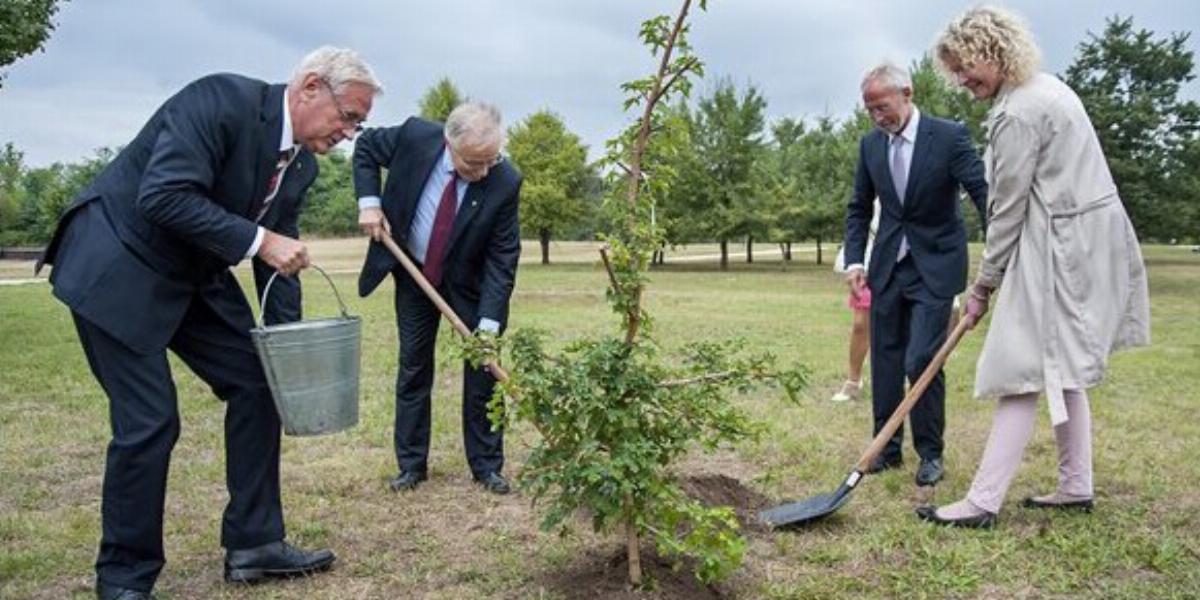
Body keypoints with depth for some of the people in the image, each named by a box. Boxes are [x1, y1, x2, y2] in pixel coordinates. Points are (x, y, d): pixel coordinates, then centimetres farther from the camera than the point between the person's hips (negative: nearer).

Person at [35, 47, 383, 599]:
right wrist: (257, 240, -30)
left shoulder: (302, 164, 2)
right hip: (119, 268, -8)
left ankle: (253, 543, 14)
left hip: (195, 276, 9)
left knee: (257, 382, 3)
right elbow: (163, 197, -31)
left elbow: (278, 253, 6)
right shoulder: (222, 99, -23)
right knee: (148, 420, -10)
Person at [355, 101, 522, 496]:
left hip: (469, 282, -1)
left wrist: (489, 323, -27)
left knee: (482, 368, 1)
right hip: (413, 273, 1)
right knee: (413, 367, 7)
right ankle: (411, 464, 19)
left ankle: (486, 466, 15)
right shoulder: (415, 136, -25)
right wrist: (369, 202, -15)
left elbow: (503, 257, -21)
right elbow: (366, 147, -3)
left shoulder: (505, 182, -27)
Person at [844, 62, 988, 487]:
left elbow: (984, 193, -16)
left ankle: (931, 453, 8)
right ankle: (887, 448, 20)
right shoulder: (870, 144, 3)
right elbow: (858, 208, 11)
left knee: (921, 361, -10)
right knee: (884, 359, 7)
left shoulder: (949, 136, -12)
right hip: (887, 266, 5)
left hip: (935, 267, -5)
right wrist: (854, 260, -1)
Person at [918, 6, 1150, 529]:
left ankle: (983, 501, -8)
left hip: (1062, 249, -10)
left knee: (1027, 371, -11)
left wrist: (984, 285, -4)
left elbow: (1007, 209, -14)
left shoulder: (1017, 114, -18)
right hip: (1089, 239, 10)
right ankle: (1076, 486, 24)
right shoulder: (1046, 86, 14)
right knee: (1059, 370, 16)